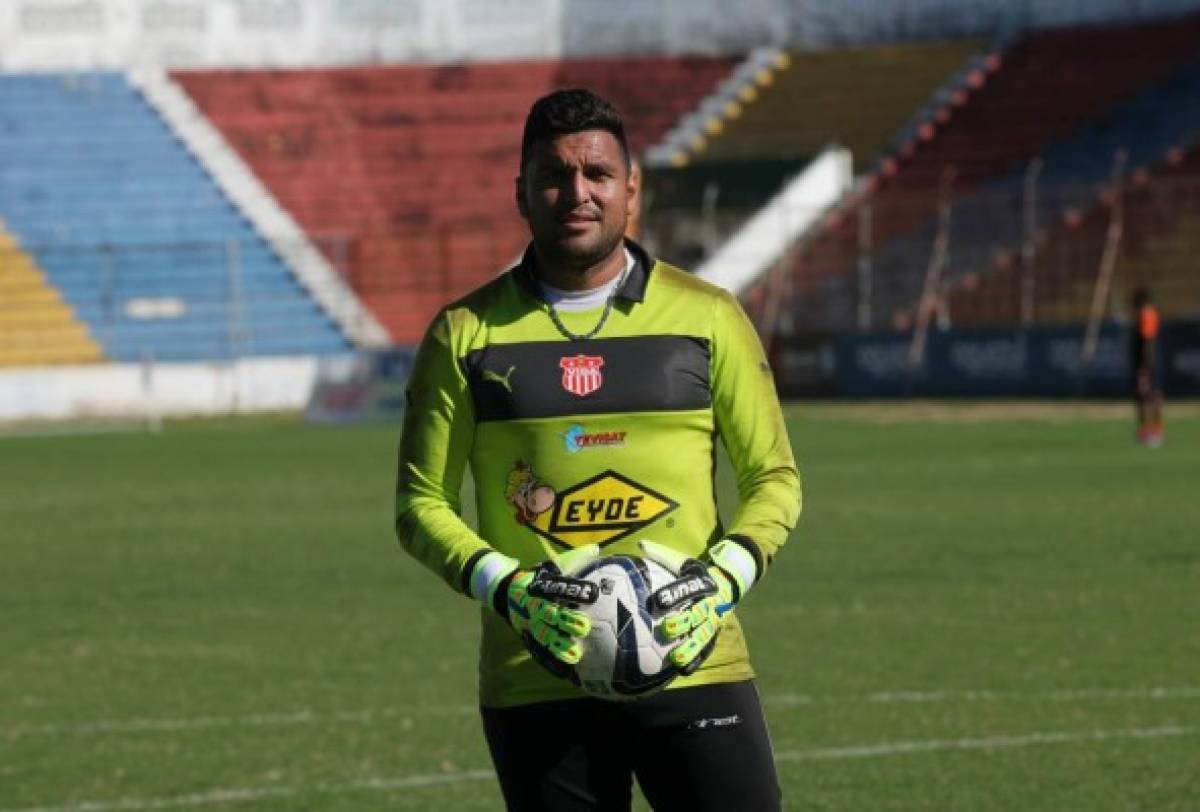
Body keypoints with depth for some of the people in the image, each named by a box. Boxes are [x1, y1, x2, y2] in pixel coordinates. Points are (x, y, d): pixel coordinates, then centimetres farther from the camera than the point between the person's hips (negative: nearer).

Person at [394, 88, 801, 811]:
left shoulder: (708, 319, 6)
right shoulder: (466, 336, 4)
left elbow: (774, 478, 9)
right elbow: (422, 500, 5)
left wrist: (726, 577, -9)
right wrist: (502, 587, -12)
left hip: (691, 664, 0)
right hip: (535, 688, 0)